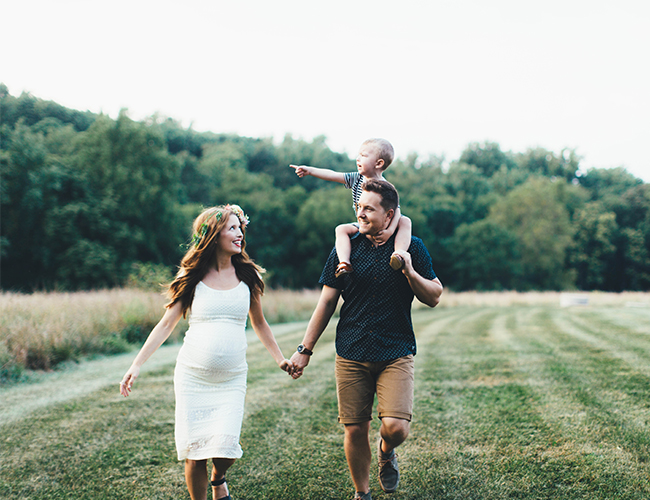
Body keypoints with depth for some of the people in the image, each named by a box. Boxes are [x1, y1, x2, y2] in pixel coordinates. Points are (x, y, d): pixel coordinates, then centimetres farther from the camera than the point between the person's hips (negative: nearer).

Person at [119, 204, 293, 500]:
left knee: (225, 446, -9)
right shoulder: (192, 276, 0)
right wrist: (136, 365, -5)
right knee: (194, 450, -2)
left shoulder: (247, 276, 5)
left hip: (231, 378, 1)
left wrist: (280, 359, 15)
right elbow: (167, 324, 1)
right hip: (192, 376, -1)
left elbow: (259, 323, 17)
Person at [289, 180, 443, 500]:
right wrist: (305, 350, 6)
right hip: (352, 355, 1)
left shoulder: (412, 248, 2)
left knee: (396, 427, -14)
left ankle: (386, 452, 24)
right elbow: (326, 303, 7)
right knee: (355, 430, 4)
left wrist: (409, 271, -14)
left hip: (396, 353, -1)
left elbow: (433, 298, 4)